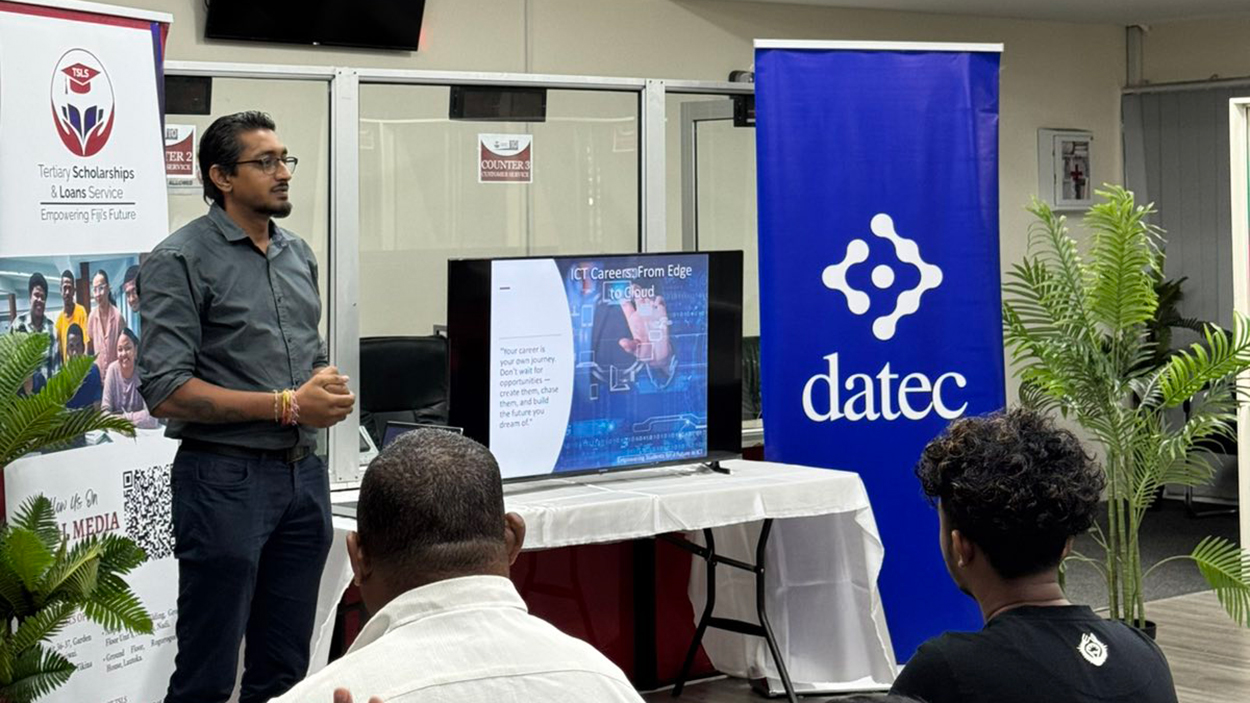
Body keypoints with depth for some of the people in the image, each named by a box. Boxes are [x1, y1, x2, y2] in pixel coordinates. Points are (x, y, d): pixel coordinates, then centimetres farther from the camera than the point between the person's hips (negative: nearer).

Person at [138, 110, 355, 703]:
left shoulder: (299, 255, 13)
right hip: (226, 477, -7)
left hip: (304, 472, 7)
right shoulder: (181, 261, -9)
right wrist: (287, 406, -17)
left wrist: (328, 388, 0)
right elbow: (165, 392, -16)